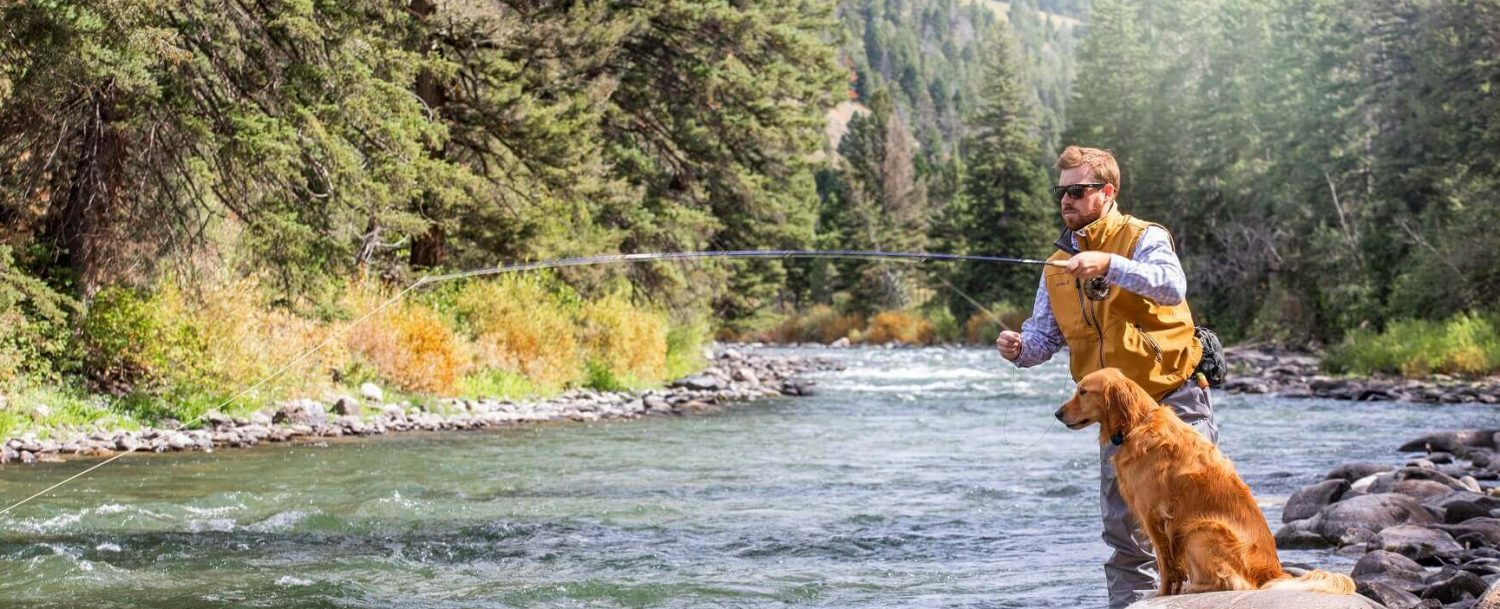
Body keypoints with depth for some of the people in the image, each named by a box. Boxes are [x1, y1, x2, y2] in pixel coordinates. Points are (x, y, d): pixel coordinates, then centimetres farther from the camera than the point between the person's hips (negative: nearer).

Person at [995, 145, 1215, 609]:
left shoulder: (1143, 238, -6)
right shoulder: (1058, 266, 11)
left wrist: (1109, 264, -37)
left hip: (1174, 401, -6)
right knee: (1124, 532, 11)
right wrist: (1019, 348, -10)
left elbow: (1172, 287, -26)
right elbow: (1044, 337, 12)